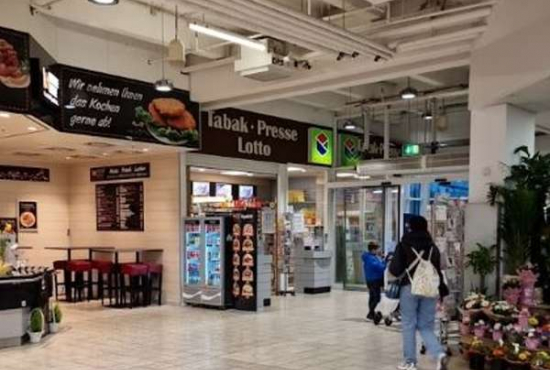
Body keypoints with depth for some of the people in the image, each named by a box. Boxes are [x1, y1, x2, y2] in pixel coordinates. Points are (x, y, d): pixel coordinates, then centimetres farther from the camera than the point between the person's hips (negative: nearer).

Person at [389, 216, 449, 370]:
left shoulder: (404, 245, -3)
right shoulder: (433, 247, 9)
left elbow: (395, 269, -7)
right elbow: (438, 271, 7)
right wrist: (442, 292, 14)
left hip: (410, 288, -4)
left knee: (409, 326, 7)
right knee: (426, 326, 10)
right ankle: (440, 354, -11)